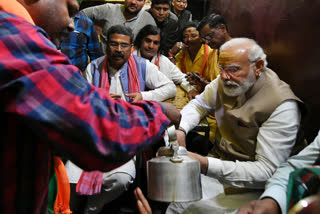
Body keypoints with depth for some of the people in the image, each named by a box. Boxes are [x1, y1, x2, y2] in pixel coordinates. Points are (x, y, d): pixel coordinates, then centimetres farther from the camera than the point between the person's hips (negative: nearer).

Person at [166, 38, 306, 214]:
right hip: (218, 164, 6)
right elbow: (197, 105, 12)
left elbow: (266, 171, -25)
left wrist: (206, 165, -35)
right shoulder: (226, 81, -2)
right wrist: (180, 130, -12)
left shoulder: (283, 106, -22)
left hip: (248, 186, -6)